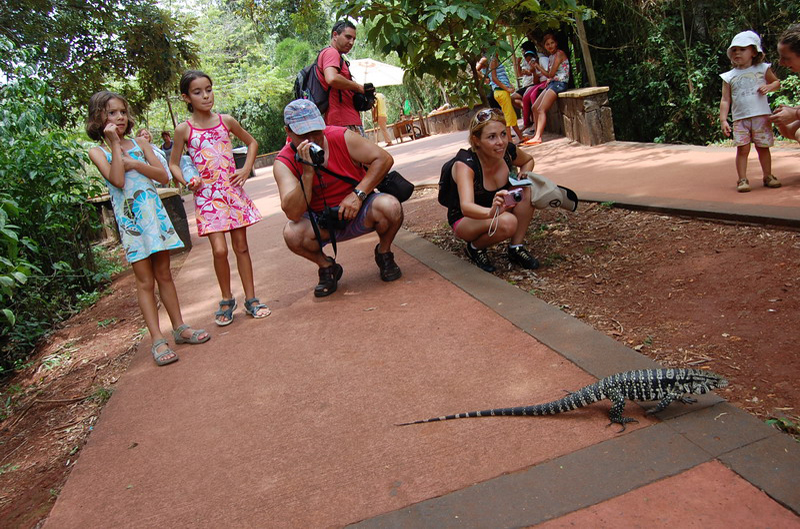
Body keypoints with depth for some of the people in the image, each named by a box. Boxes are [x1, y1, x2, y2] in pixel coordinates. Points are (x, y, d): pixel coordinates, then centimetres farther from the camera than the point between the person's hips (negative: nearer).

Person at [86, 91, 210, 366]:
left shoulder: (139, 144, 11)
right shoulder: (98, 152, 1)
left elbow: (163, 175, 1)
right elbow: (117, 180, -16)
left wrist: (133, 163, -10)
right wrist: (115, 144, -13)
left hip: (155, 213, 3)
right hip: (130, 219, -3)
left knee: (164, 274, 9)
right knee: (145, 281, -2)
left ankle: (179, 327, 17)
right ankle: (157, 339, 1)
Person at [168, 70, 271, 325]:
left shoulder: (226, 121, 5)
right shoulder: (183, 129, -1)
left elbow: (252, 142, 18)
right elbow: (173, 164, 7)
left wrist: (246, 169, 5)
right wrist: (186, 182, -12)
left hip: (233, 190, 2)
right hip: (207, 194, -2)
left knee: (241, 246, 6)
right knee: (220, 249, -11)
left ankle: (250, 299, 16)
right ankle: (226, 300, 10)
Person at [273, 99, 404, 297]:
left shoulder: (341, 137, -13)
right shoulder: (284, 162, -15)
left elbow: (383, 159, -12)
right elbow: (293, 213, -27)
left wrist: (358, 194, -21)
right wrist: (308, 171, -35)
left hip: (358, 212, 0)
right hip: (321, 223, 0)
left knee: (390, 207, -31)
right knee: (292, 233, -31)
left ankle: (384, 254, 2)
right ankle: (327, 268, 2)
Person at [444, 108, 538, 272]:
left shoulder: (508, 151, -15)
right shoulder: (464, 163, -30)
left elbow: (528, 160, 11)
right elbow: (466, 207, -45)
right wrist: (491, 212, -66)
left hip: (498, 212, 6)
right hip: (464, 220, -6)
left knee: (527, 189, -19)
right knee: (507, 223, -34)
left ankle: (516, 247, -8)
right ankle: (475, 247, -4)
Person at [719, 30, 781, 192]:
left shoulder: (763, 69, 8)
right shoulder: (729, 77, 7)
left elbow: (777, 82, 20)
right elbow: (725, 100, 4)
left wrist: (769, 87, -3)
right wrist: (723, 120, -5)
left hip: (762, 116, 0)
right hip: (740, 119, 0)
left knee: (763, 147, 6)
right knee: (742, 149, -7)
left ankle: (768, 176, 19)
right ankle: (742, 180, -1)